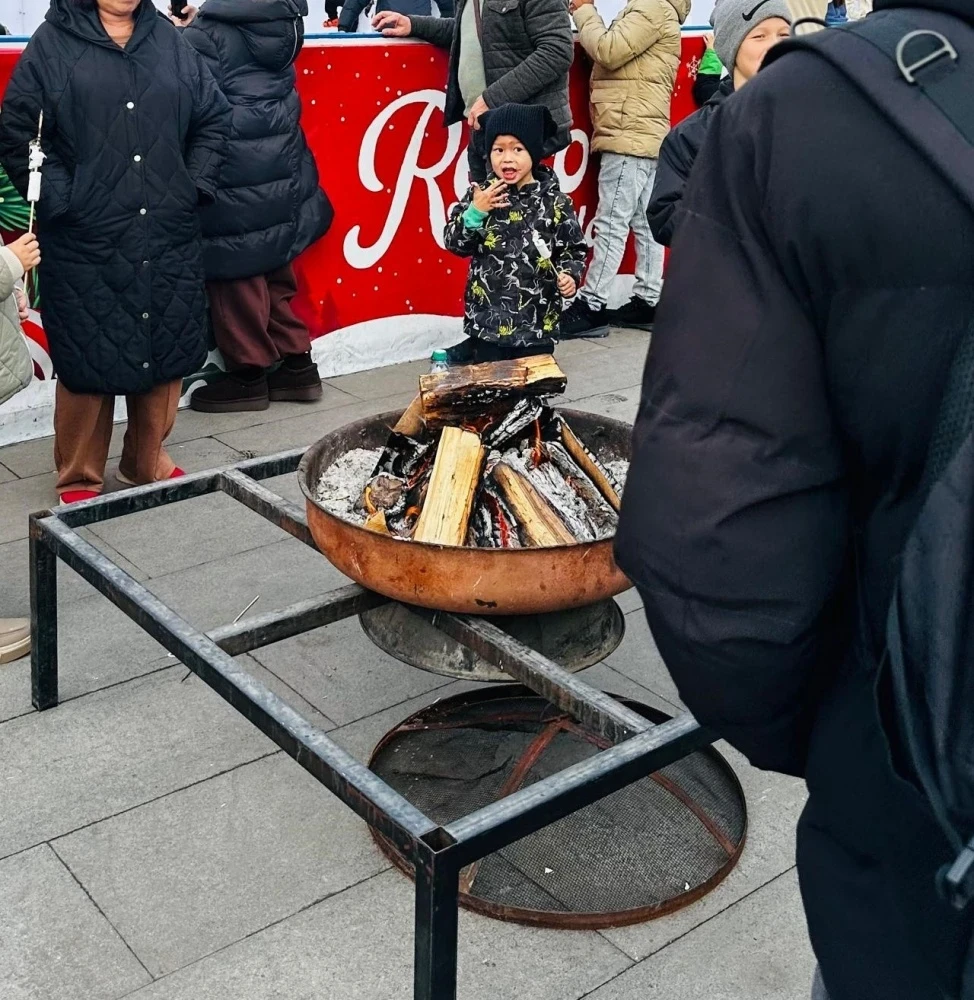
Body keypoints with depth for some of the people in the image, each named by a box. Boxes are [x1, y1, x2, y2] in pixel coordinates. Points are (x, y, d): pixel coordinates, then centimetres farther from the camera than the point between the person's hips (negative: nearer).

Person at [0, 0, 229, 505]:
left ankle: (149, 463, 29)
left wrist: (196, 186, 3)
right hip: (87, 244, -3)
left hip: (169, 240, 4)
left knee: (165, 352, 11)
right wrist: (59, 200, -10)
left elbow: (213, 118, 13)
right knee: (87, 361, 4)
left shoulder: (169, 41, 9)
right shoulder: (52, 44, -2)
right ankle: (79, 478, 20)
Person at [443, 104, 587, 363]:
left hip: (537, 323, -1)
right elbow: (454, 243, 1)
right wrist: (474, 212, -14)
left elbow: (573, 249, 3)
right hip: (487, 319, 1)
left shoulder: (554, 202, -4)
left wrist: (569, 276, -16)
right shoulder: (482, 195, 0)